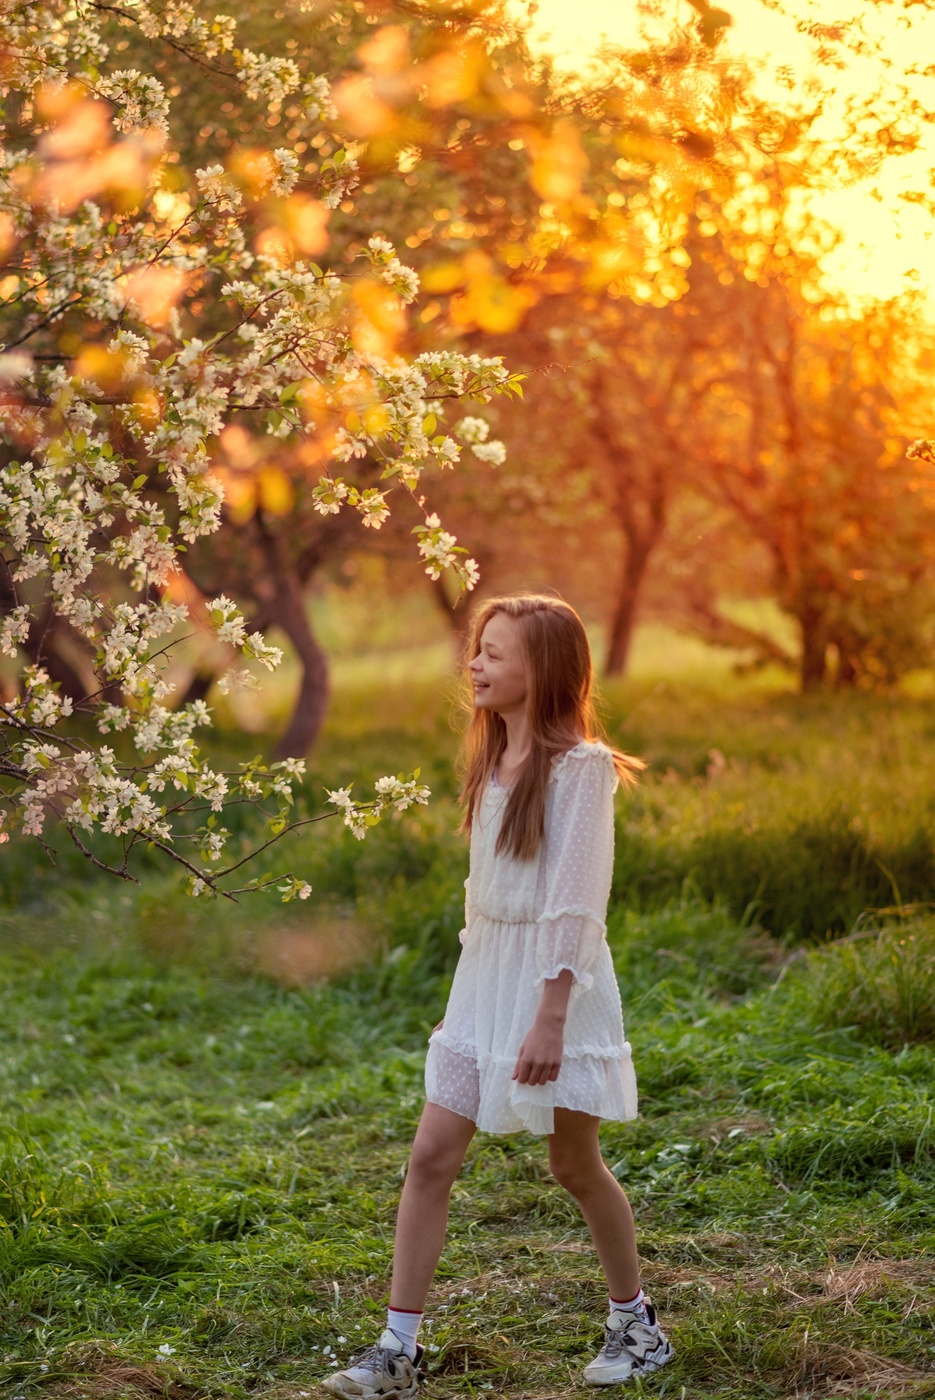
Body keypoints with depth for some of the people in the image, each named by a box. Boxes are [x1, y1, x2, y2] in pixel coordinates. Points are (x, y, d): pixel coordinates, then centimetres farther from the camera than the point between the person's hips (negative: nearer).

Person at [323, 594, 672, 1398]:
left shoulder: (579, 767, -13)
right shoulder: (493, 760, 11)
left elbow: (576, 902, -18)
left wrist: (550, 1019, -21)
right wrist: (470, 991, 18)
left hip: (556, 980, -7)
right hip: (482, 974, 7)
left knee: (576, 1165, 7)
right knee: (432, 1157, 0)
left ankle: (636, 1323, 28)